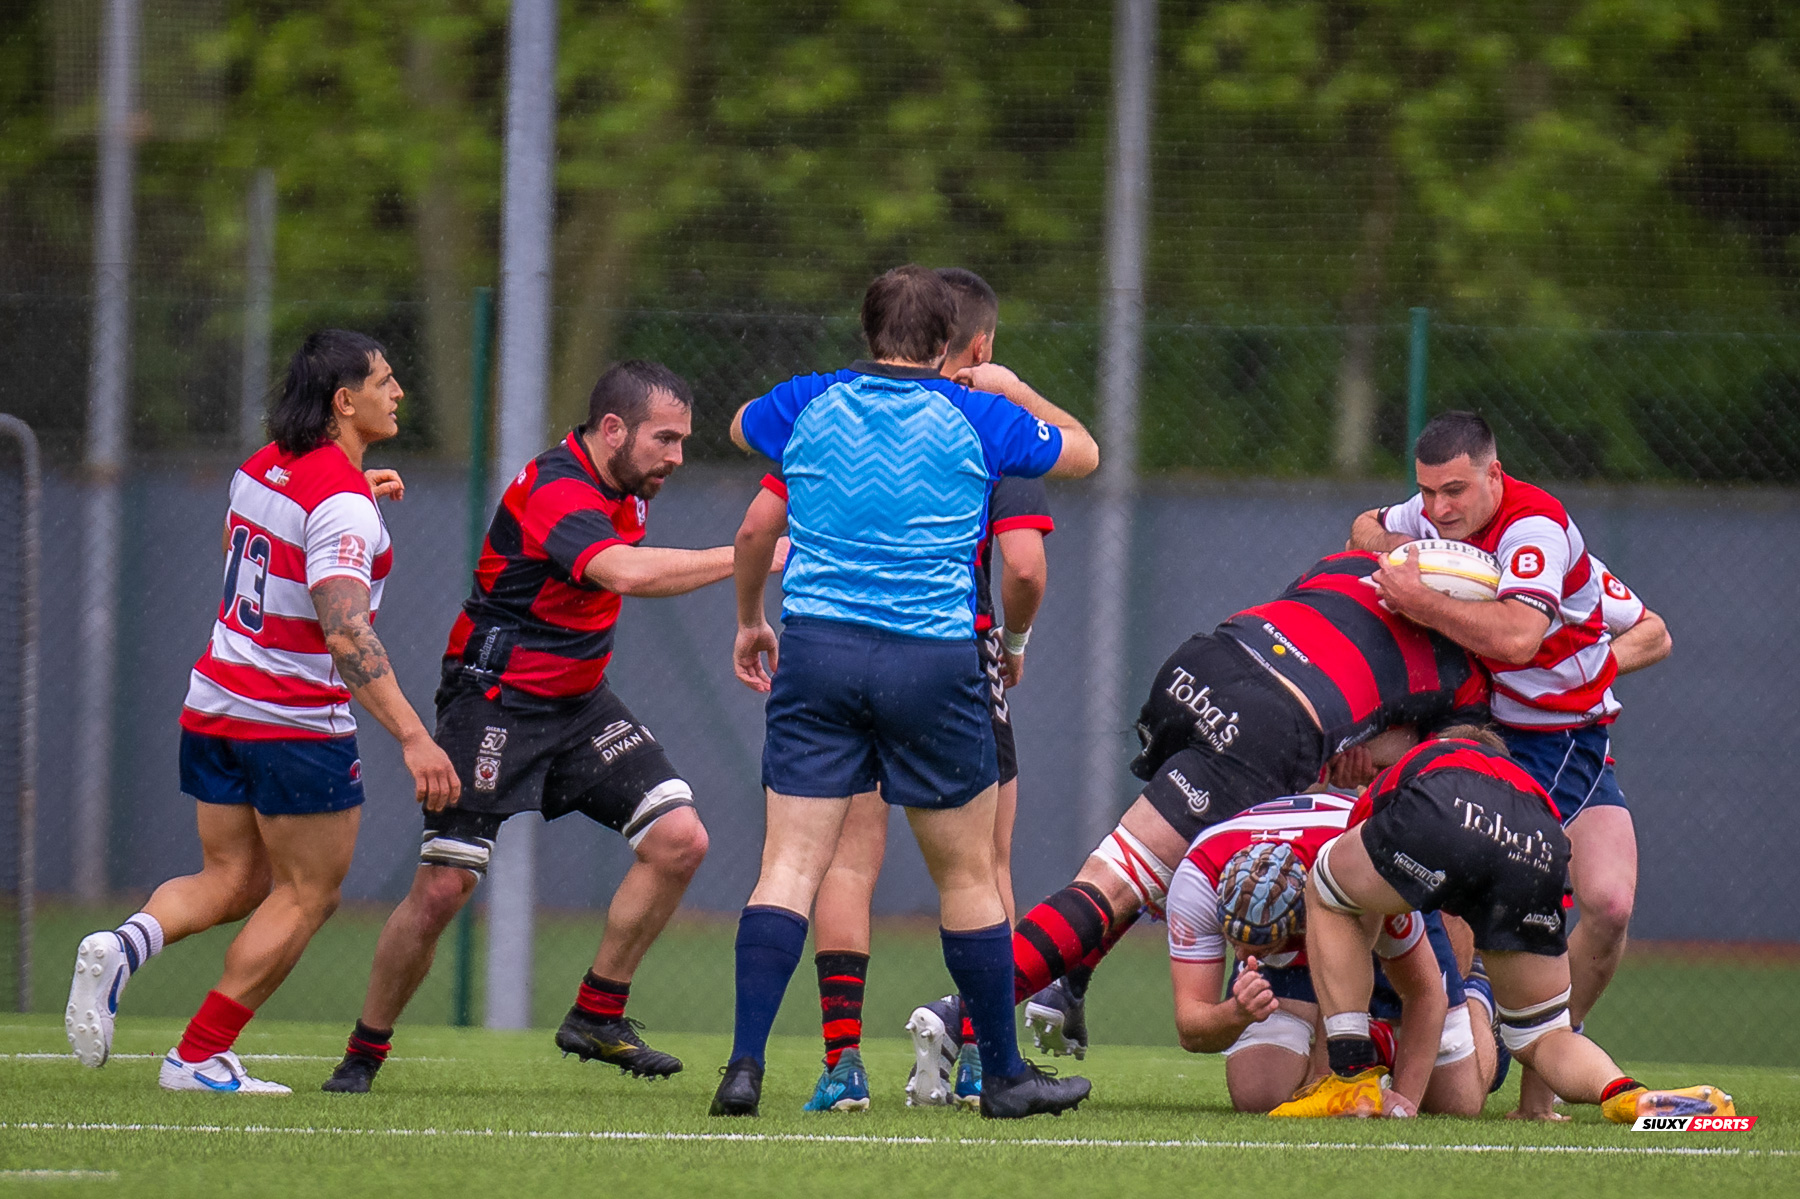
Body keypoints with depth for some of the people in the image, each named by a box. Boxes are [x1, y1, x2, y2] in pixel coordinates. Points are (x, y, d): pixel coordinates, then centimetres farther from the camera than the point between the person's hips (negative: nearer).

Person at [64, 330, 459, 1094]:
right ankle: (200, 1054, 4)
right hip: (298, 725, -8)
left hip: (215, 707, 8)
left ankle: (125, 946, -11)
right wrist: (411, 736, -33)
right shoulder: (344, 504, -20)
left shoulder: (263, 467, 5)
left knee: (230, 881, 17)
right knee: (307, 895, 6)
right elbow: (345, 633, -29)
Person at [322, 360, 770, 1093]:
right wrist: (744, 558, -39)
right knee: (440, 889, -10)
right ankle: (364, 1053, 8)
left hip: (578, 703, 8)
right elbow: (626, 573, -41)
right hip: (495, 702, -8)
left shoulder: (623, 489, 5)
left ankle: (596, 1017, 3)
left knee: (679, 839, -7)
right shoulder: (555, 492, -24)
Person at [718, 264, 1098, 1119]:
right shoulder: (974, 417, 3)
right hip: (933, 661, -1)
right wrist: (1013, 390, 36)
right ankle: (1003, 1074, 19)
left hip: (815, 649, 1)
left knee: (791, 864, -2)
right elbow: (1082, 452, 20)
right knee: (968, 874, 10)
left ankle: (746, 1064, -14)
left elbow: (740, 428, 33)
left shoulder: (809, 406, 8)